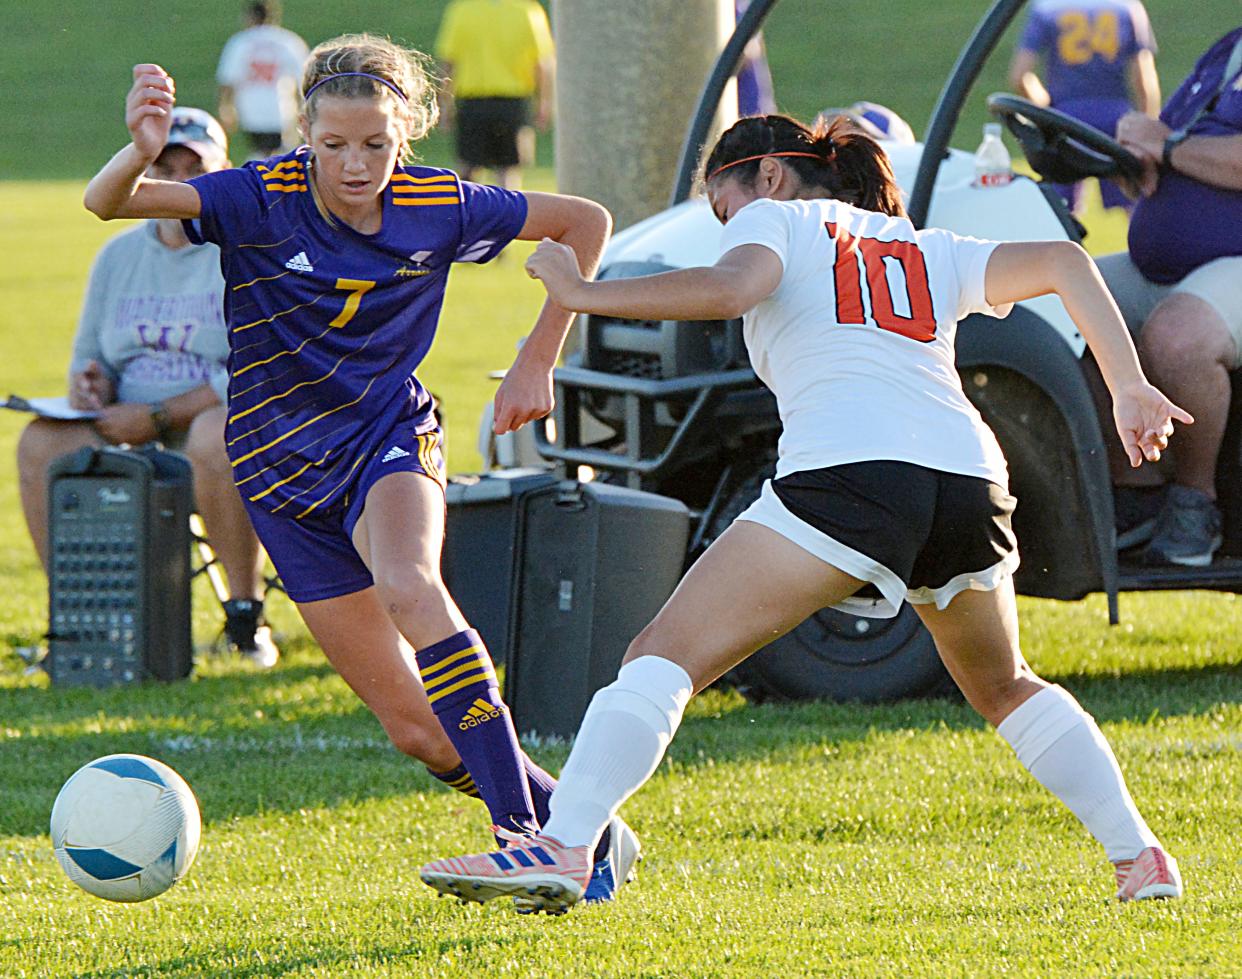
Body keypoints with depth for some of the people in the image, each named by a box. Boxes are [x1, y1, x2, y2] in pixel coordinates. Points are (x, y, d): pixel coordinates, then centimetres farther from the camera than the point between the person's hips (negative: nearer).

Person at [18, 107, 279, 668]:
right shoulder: (119, 256, 13)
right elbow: (89, 355, 19)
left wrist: (159, 416, -19)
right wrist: (90, 383, -8)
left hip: (229, 417, -5)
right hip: (128, 429, 5)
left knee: (215, 438, -40)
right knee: (41, 443, -20)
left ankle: (246, 612, -29)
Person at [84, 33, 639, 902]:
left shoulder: (439, 208, -10)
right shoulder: (263, 201, -16)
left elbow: (587, 223, 6)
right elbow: (107, 203, -31)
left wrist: (538, 364, 2)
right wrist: (141, 153, -54)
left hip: (391, 435, -1)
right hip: (284, 465, 1)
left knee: (410, 588, -36)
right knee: (417, 730, -3)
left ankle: (525, 833, -36)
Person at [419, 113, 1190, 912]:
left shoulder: (775, 217, 18)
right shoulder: (929, 253, 33)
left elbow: (732, 287, -5)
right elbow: (1065, 262, 22)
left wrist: (582, 294, 2)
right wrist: (1130, 388, 19)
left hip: (846, 470, -6)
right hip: (969, 474, 6)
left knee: (666, 657, -4)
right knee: (1004, 688, 30)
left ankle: (564, 845, -21)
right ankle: (1140, 855, 23)